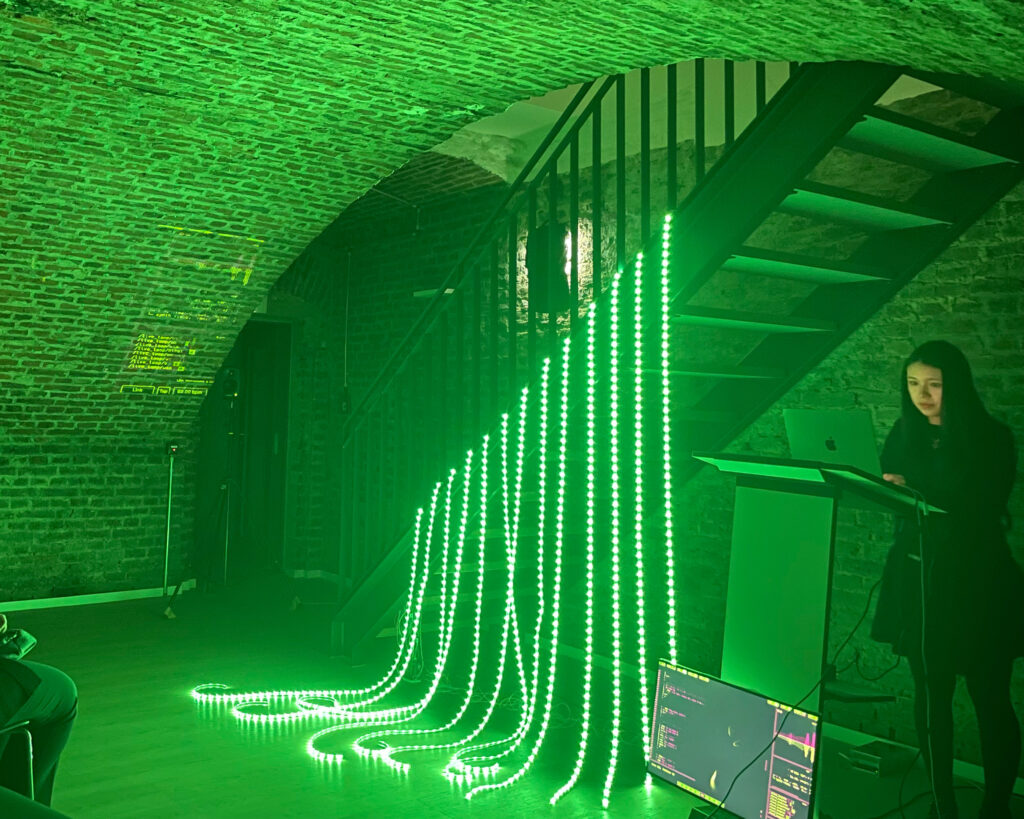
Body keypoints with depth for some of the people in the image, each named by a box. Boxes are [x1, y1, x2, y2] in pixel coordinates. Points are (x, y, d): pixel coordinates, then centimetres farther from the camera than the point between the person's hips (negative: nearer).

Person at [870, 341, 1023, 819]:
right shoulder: (904, 434, 9)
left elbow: (984, 510, -14)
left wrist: (917, 493, -23)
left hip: (976, 581, -4)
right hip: (916, 577, 4)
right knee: (929, 692, 7)